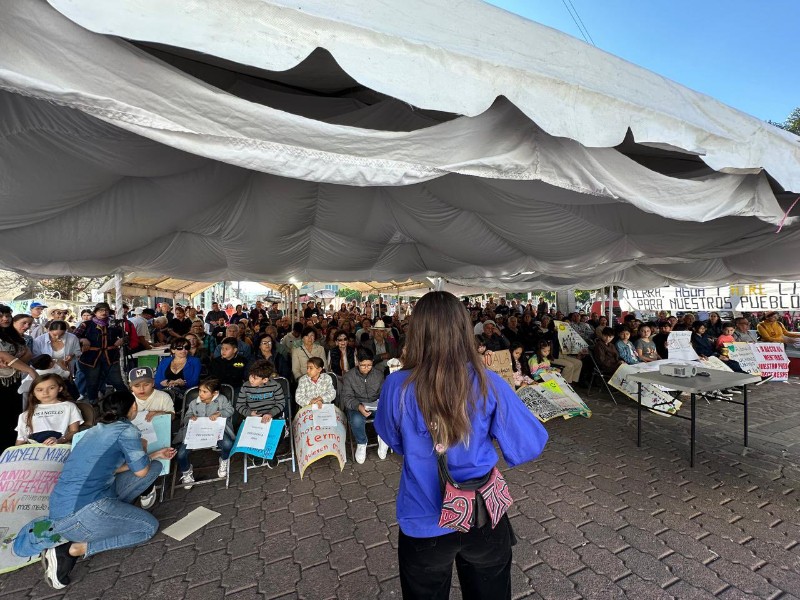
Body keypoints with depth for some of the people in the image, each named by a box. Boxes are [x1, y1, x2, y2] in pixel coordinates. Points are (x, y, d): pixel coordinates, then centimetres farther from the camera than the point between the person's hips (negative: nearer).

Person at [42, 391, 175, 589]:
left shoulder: (96, 430, 16)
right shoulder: (126, 430, -11)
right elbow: (141, 471, -3)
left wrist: (154, 454, 24)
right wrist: (141, 448, 17)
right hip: (82, 514, -9)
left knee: (155, 466, 7)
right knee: (150, 527, 7)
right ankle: (74, 549, -1)